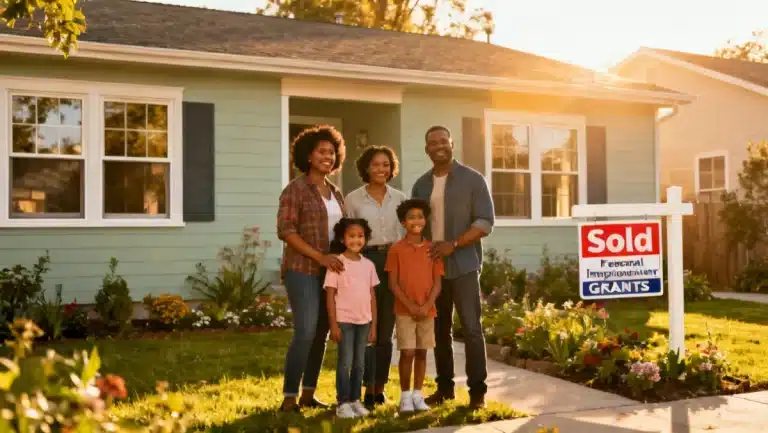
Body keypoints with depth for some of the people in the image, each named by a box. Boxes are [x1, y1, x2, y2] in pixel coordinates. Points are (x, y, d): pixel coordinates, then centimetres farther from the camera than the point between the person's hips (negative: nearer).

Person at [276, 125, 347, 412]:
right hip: (303, 270, -7)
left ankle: (308, 393, 18)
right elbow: (285, 230, -14)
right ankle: (289, 397, -5)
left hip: (330, 271, 7)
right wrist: (320, 256, -20)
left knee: (321, 333, 8)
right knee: (305, 332, -14)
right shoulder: (295, 189, -6)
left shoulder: (335, 193, 15)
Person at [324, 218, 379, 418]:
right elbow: (330, 296, -7)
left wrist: (373, 325, 8)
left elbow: (372, 296, 10)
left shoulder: (369, 265, 7)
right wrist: (333, 324, -11)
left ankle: (355, 400, 20)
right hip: (344, 320, -5)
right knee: (345, 362, -2)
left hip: (364, 321, 5)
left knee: (359, 363, 10)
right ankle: (343, 403, 5)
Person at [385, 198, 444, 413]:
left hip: (427, 311, 3)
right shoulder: (396, 249, -3)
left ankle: (418, 395, 19)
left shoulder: (432, 249, 4)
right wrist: (411, 306, -13)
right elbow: (393, 283, -5)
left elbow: (437, 283, 2)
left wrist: (426, 306, -12)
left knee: (421, 352, 9)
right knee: (407, 353, -2)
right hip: (404, 311, -2)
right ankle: (405, 396, 11)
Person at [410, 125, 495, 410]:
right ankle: (444, 387, 19)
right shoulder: (421, 185, 12)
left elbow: (485, 222, -8)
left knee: (471, 328, -6)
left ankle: (477, 391, 0)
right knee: (439, 329, 9)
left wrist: (453, 244, -17)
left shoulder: (472, 179, -2)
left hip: (463, 266, -4)